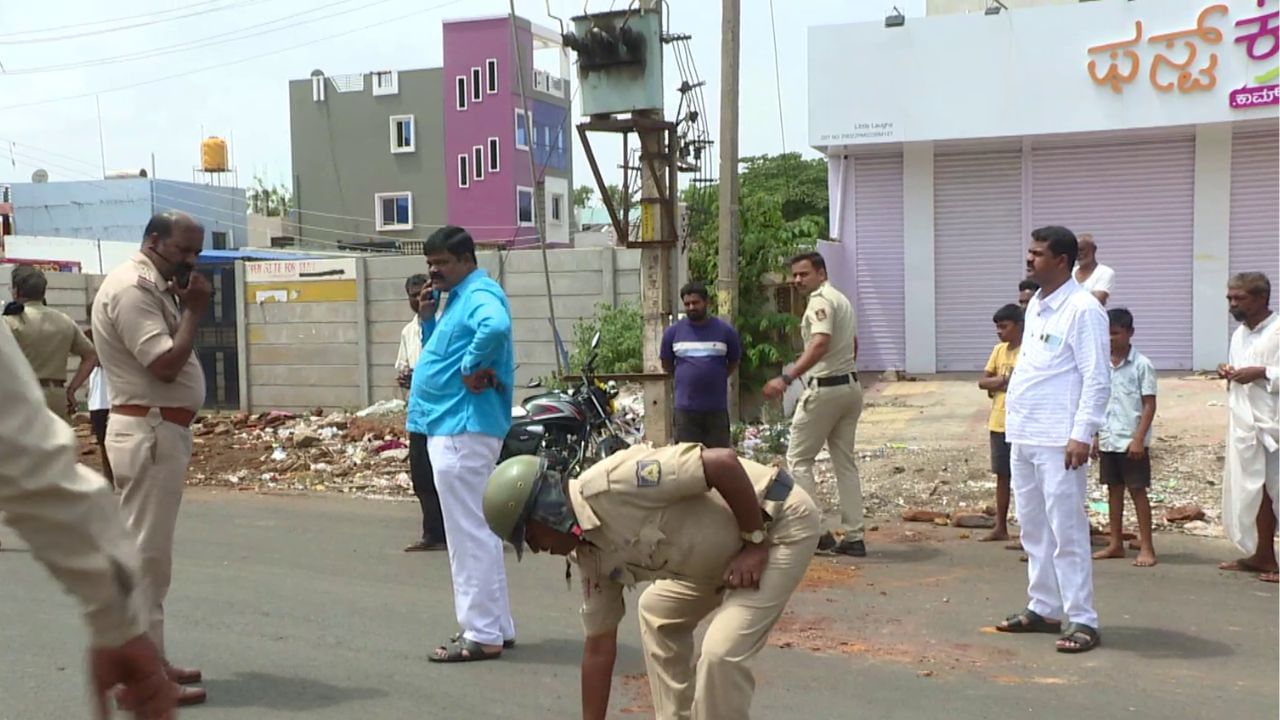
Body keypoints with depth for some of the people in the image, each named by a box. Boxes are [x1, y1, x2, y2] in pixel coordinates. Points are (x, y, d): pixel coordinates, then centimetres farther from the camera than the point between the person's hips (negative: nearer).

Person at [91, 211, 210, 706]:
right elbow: (166, 364, -24)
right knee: (145, 554, -7)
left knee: (149, 553, 15)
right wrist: (193, 311, -12)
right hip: (149, 433, -11)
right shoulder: (132, 287, -15)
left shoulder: (153, 288, 17)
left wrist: (185, 307, 5)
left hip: (160, 430, 11)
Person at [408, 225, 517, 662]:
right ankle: (495, 626, 22)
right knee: (475, 531, 15)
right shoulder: (457, 298, 18)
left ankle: (482, 635, -2)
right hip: (451, 426, 11)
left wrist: (472, 369, -25)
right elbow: (439, 353, 24)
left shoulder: (480, 295, -14)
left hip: (463, 429, -11)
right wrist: (427, 319, 8)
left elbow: (496, 327, -37)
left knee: (469, 534, -7)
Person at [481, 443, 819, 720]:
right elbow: (599, 648, 11)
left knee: (721, 651, -19)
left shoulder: (610, 483, -27)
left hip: (783, 520, -10)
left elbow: (724, 462, -32)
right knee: (657, 614, 20)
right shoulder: (591, 552, 2)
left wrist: (755, 542, -22)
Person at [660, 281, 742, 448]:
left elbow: (734, 363, 13)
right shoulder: (673, 332, 3)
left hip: (717, 407, 0)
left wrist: (716, 378, 9)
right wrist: (686, 379, 11)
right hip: (686, 408, 1)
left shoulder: (725, 331, 0)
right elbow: (667, 365, 14)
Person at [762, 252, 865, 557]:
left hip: (825, 389, -9)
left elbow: (821, 343, -30)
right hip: (850, 386, 9)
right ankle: (853, 536, 9)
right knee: (845, 462, 11)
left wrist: (787, 378, -37)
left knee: (798, 459, 1)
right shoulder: (842, 299, 17)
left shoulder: (820, 300, -14)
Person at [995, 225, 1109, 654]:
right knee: (1033, 528, 15)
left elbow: (1097, 379, -15)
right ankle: (1043, 609, 26)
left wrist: (1082, 434, -20)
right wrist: (1013, 411, 15)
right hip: (1023, 436, 9)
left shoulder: (1082, 309, -11)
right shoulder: (1035, 305, 14)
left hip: (1058, 439, -9)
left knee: (1067, 531, -5)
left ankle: (1082, 621, 2)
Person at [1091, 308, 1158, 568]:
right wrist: (1097, 436, 10)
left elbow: (1149, 405, -10)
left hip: (1131, 442, -6)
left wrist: (1139, 439, -16)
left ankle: (1147, 547, 5)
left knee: (1137, 491, -1)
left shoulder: (1141, 365, -8)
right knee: (1113, 490, 11)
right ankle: (1116, 544, 19)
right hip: (1108, 440, 6)